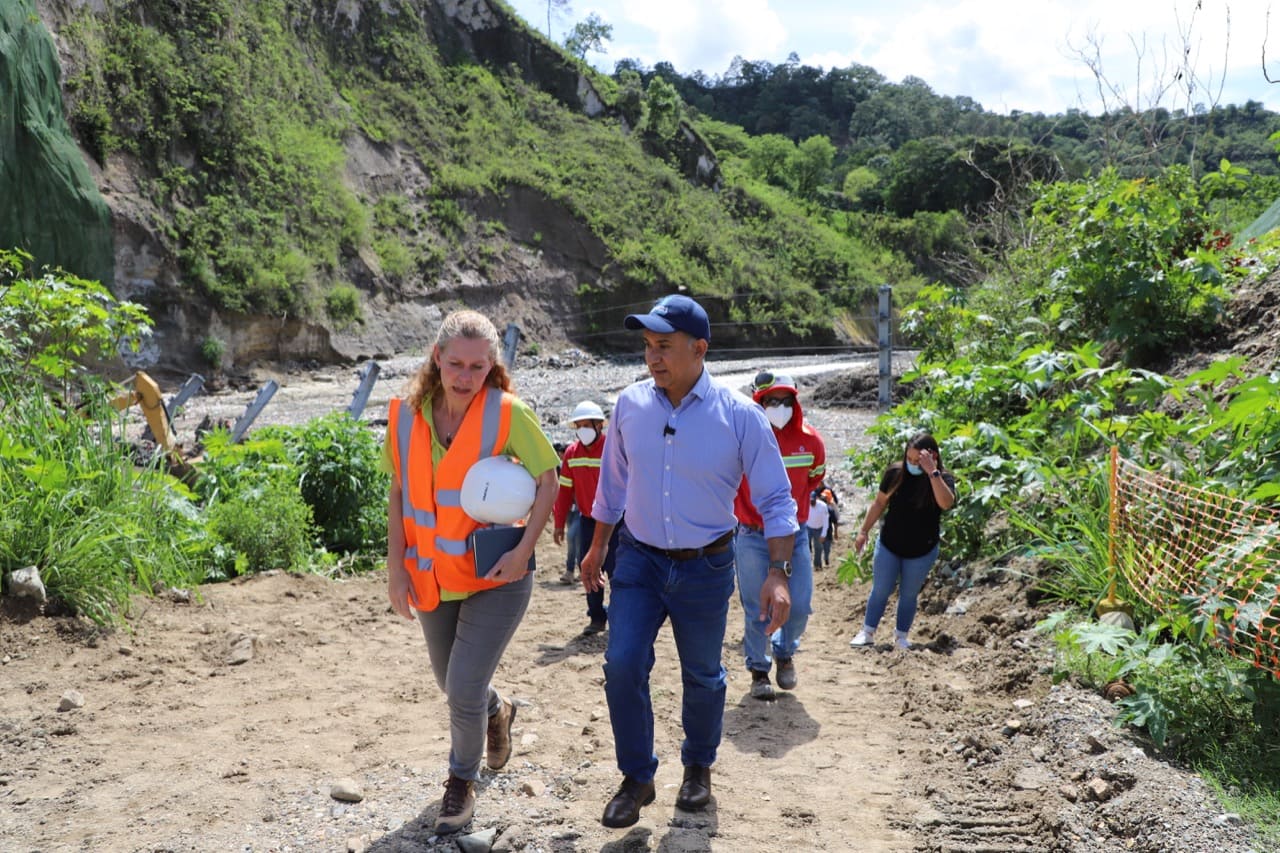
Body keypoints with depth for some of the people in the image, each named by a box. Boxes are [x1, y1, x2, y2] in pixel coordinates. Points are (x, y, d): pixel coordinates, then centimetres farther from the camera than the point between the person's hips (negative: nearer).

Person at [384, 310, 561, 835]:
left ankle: (462, 781, 20)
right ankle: (496, 712, 54)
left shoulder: (508, 413, -17)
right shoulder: (406, 414, -6)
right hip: (433, 578, 4)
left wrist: (524, 550, -20)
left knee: (464, 690, -9)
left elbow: (547, 480, -10)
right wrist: (396, 566, -4)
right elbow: (399, 494, 1)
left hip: (495, 576, -4)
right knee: (453, 685, 19)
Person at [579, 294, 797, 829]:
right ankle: (637, 778, 11)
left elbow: (776, 498, -9)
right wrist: (597, 547, 17)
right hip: (639, 560, 2)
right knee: (622, 665, -9)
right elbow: (612, 483, 11)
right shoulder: (630, 405, -4)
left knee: (702, 676, 13)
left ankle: (698, 767, 39)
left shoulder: (739, 416, -14)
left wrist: (778, 573, -18)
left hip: (706, 568, -2)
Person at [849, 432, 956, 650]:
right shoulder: (895, 473, -11)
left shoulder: (943, 478, -15)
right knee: (880, 590, 8)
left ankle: (901, 636, 25)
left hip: (922, 551, -1)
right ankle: (867, 632, 20)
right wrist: (864, 531, 3)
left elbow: (946, 503, -37)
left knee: (909, 595, 12)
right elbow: (879, 503, 1)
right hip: (889, 544, 1)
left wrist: (932, 472, -40)